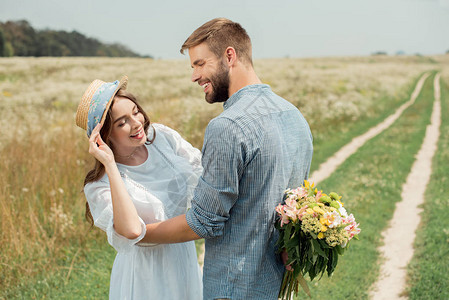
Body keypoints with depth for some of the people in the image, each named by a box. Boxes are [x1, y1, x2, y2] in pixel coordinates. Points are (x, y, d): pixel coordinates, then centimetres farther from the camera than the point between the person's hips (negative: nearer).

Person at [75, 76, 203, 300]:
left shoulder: (161, 136, -7)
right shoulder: (99, 185, -21)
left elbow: (205, 174, -2)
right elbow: (131, 231, -37)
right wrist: (110, 165, -36)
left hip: (185, 257, 5)